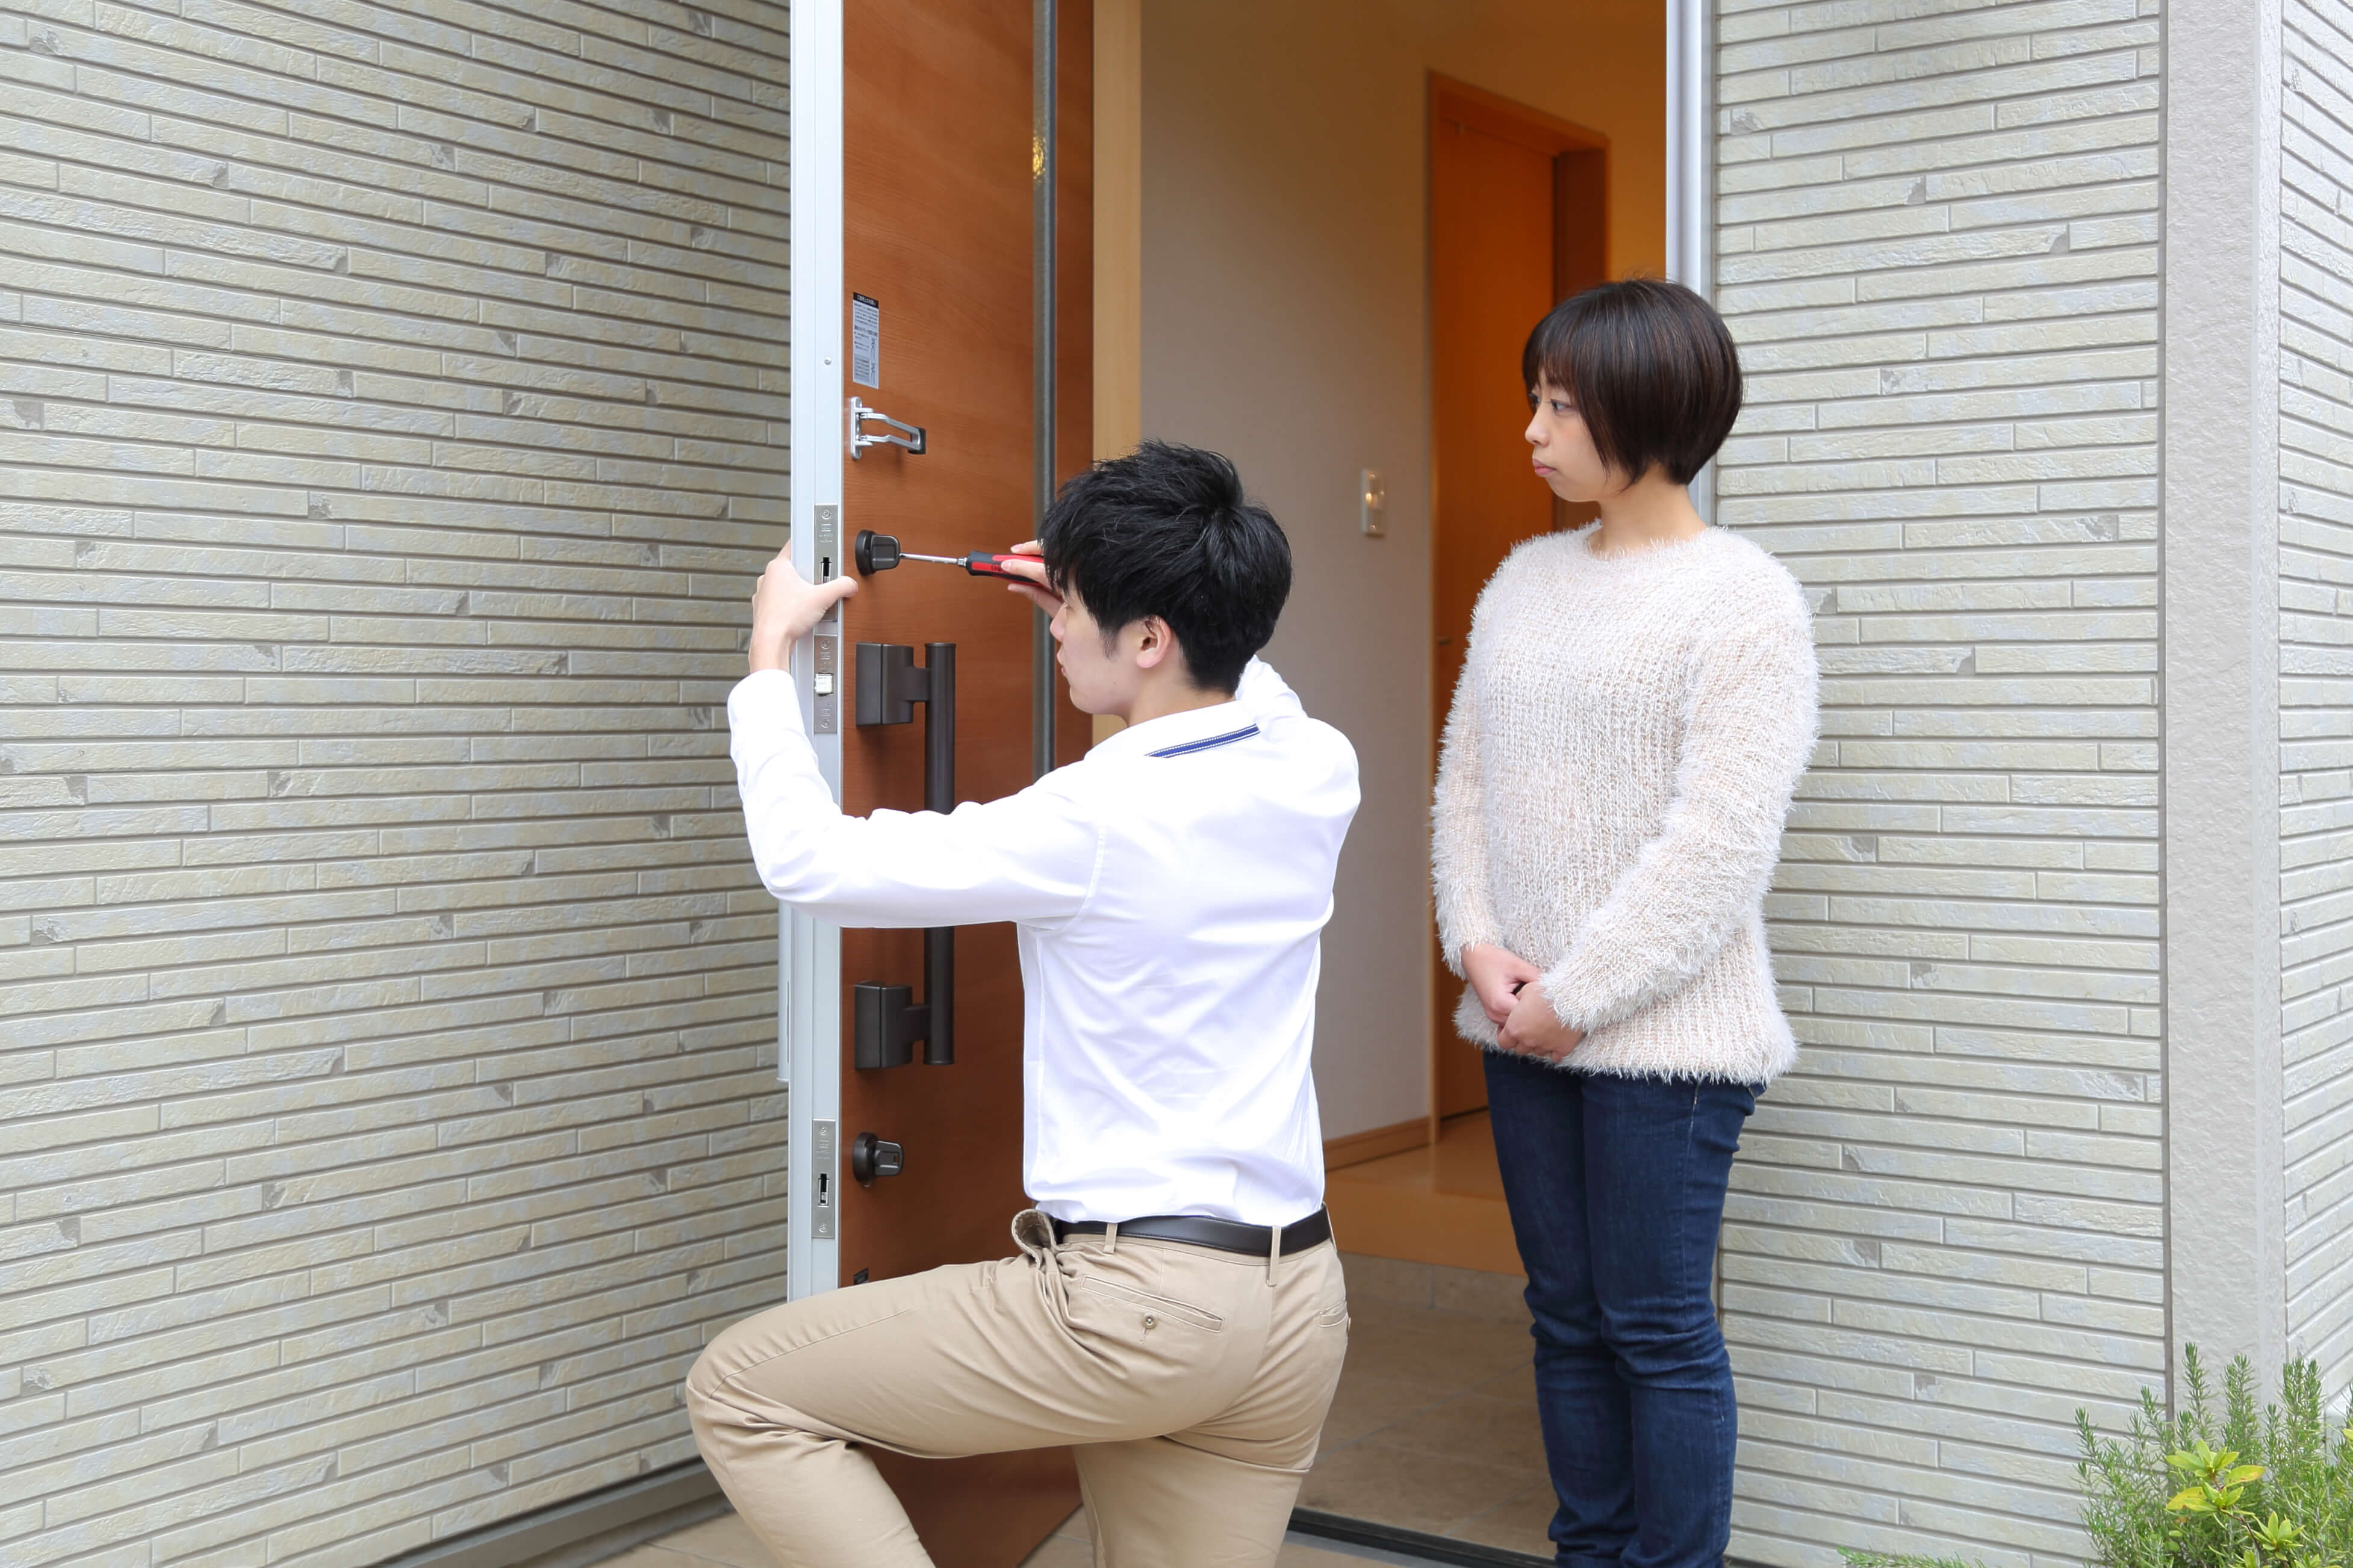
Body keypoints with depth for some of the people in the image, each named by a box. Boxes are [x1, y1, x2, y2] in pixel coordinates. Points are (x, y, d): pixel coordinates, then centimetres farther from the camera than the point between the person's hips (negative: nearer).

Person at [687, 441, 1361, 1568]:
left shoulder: (1094, 824, -19)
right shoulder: (1317, 775, 0)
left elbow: (807, 858, -11)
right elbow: (1245, 687, 28)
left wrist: (770, 648, 1)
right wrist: (1098, 601, 25)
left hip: (1135, 1305, -7)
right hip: (1299, 1304, 8)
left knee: (737, 1391, 4)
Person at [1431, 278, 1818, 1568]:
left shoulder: (1744, 599, -11)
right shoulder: (1526, 579, 11)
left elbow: (1719, 842, -16)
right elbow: (1464, 781, 11)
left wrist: (1580, 993, -14)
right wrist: (1479, 942, -4)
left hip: (1662, 1031, -6)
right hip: (1527, 1025, 7)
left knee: (1657, 1329, 2)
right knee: (1566, 1316, 15)